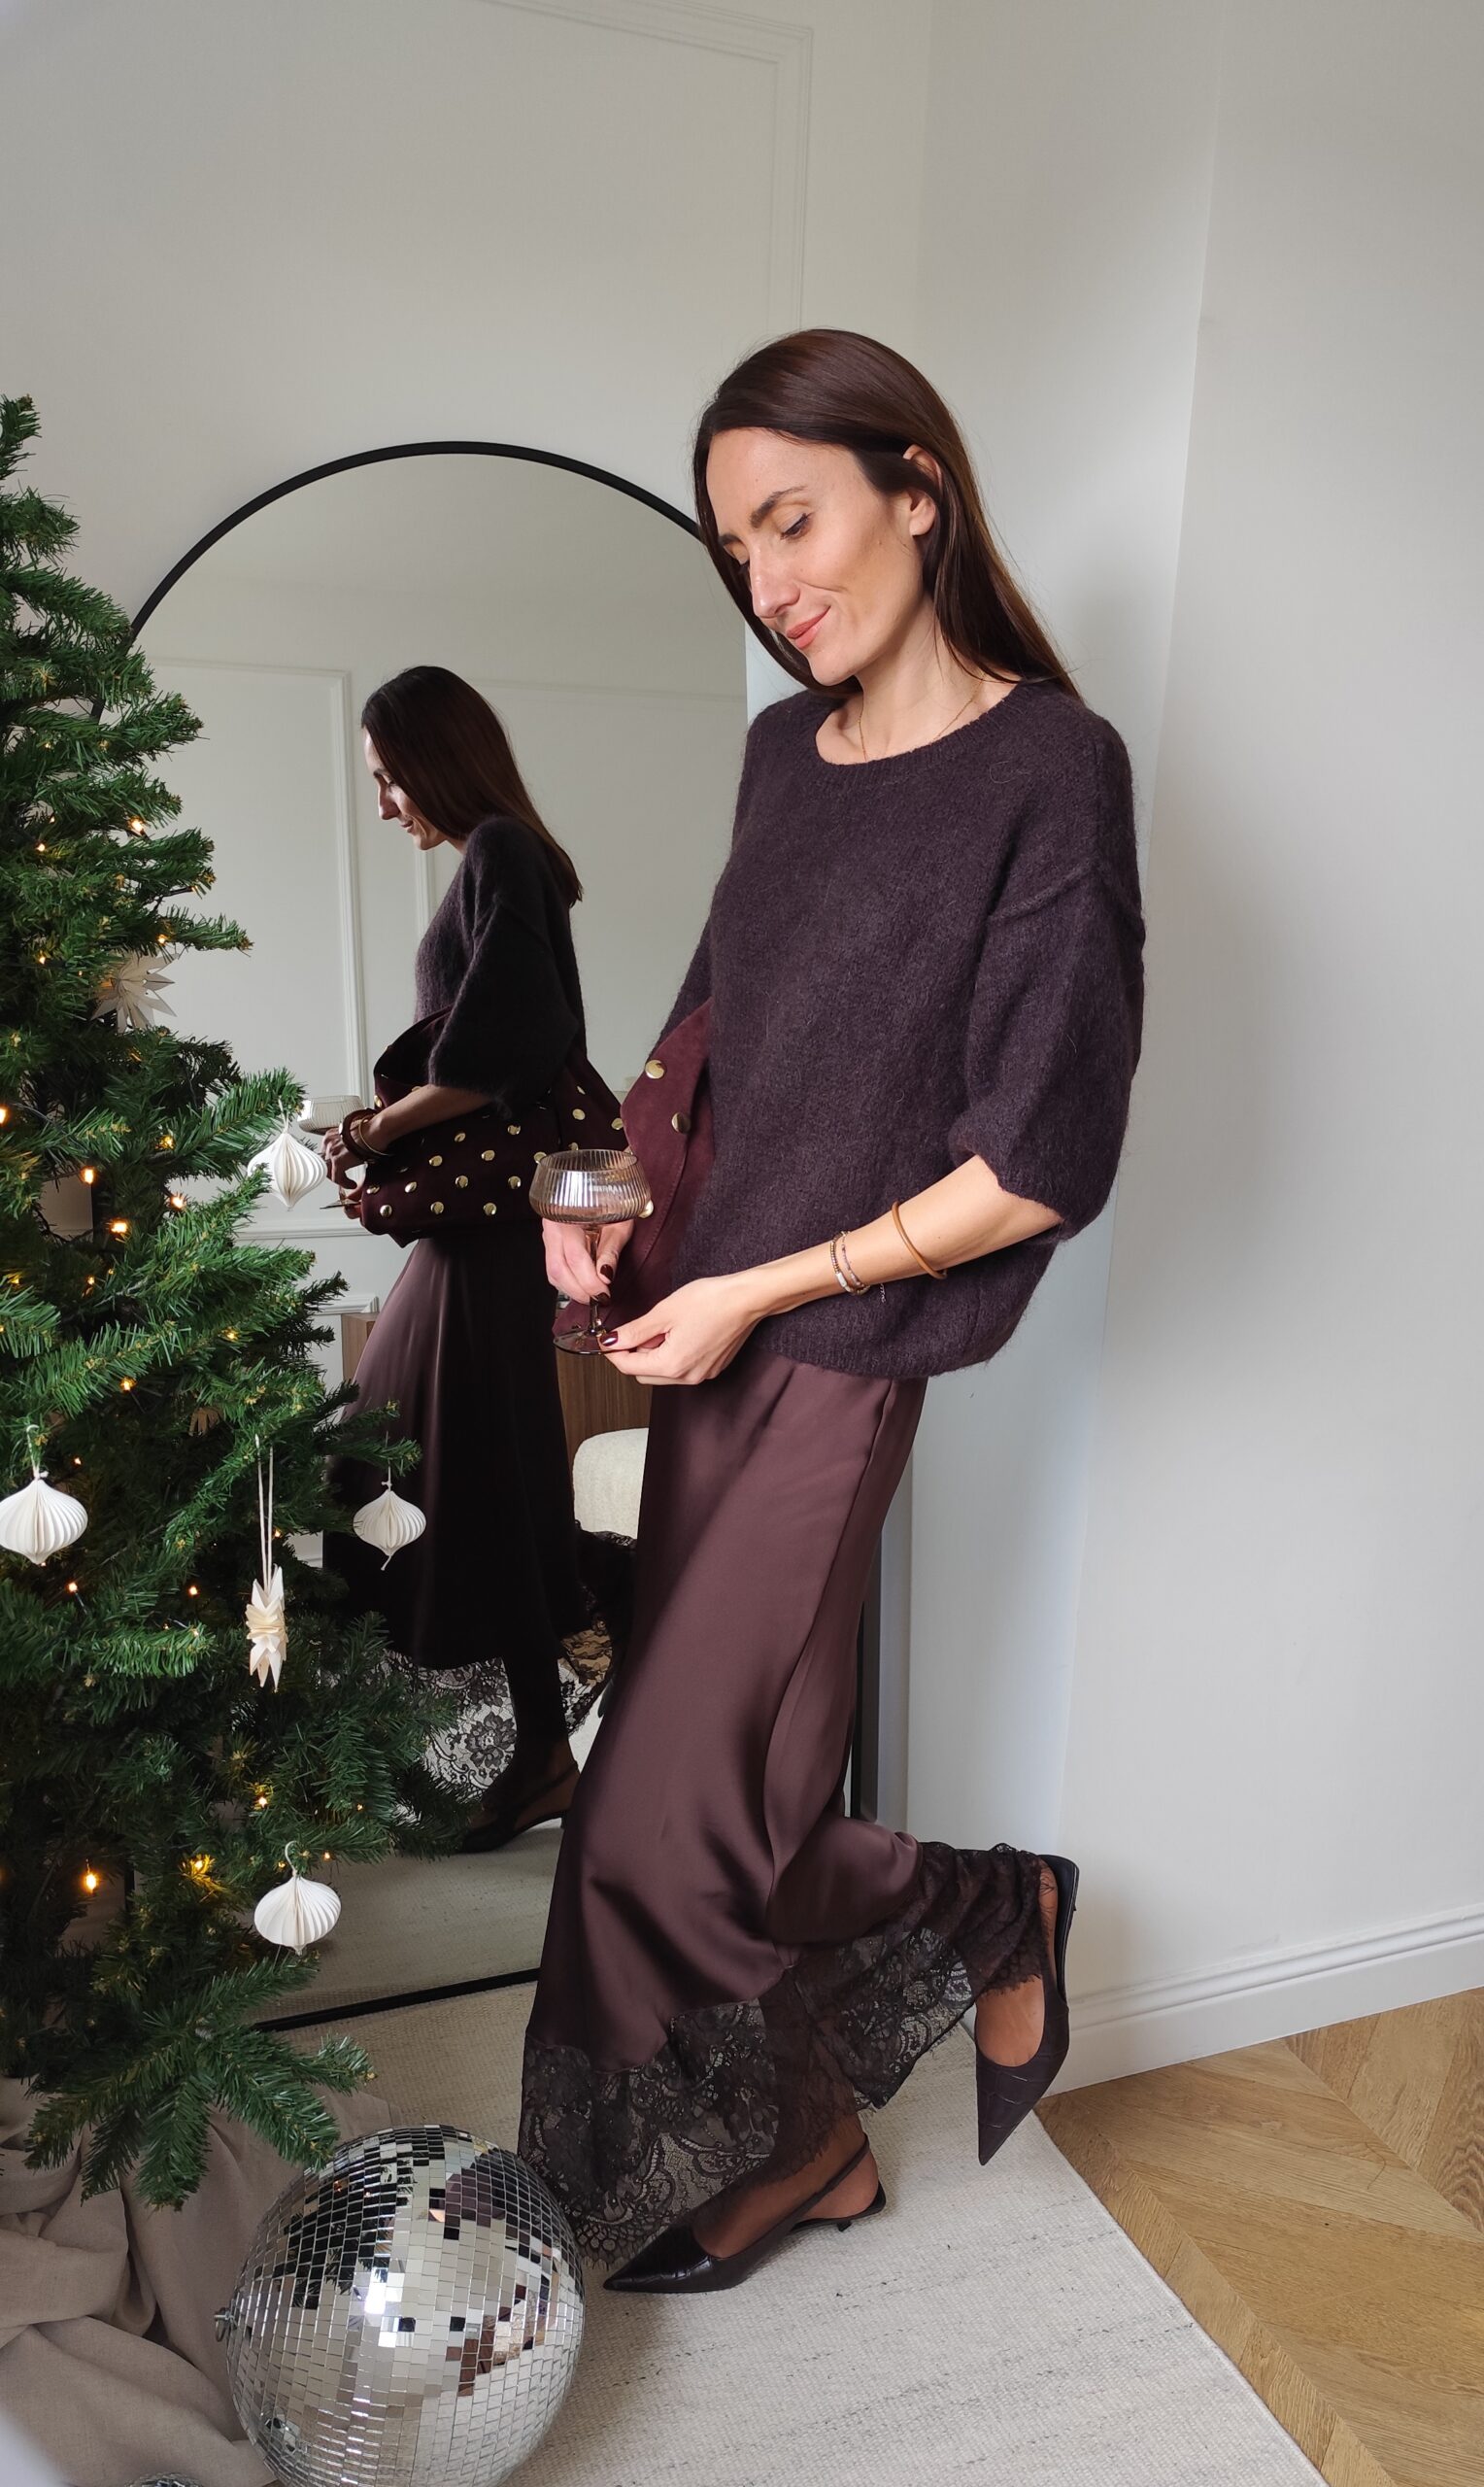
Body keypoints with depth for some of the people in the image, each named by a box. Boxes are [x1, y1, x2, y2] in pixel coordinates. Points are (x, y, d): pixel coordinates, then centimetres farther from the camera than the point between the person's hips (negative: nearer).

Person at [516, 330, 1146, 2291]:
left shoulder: (1049, 771, -13)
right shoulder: (787, 751, 8)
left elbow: (1041, 1166, -15)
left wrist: (756, 1293, -12)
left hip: (871, 1362, -7)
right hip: (722, 1336, 7)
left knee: (663, 1829, -1)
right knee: (716, 1776, 15)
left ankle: (1000, 1912, 27)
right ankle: (801, 2144, 40)